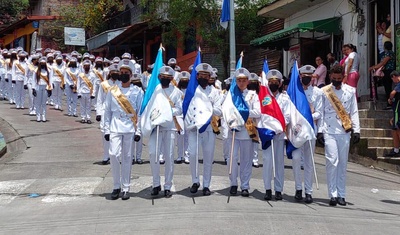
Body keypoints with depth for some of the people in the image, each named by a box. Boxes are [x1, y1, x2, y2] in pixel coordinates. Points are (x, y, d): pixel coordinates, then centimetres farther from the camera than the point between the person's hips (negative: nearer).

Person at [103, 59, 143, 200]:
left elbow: (140, 112, 4)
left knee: (127, 157, 3)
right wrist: (106, 129, 3)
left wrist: (138, 131, -2)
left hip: (130, 128, -1)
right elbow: (107, 111, 9)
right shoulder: (112, 91, 8)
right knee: (114, 154, -10)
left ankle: (125, 188, 12)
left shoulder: (137, 91, 5)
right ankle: (116, 186, 6)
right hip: (115, 128, 1)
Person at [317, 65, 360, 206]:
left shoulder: (350, 91, 8)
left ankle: (341, 195, 14)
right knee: (332, 161, -9)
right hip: (329, 132, -2)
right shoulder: (324, 91, 3)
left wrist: (356, 130, 3)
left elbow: (354, 112, 9)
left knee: (343, 163, 6)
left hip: (345, 132, 2)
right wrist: (320, 131, -2)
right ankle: (333, 194, -3)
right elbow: (321, 113, 3)